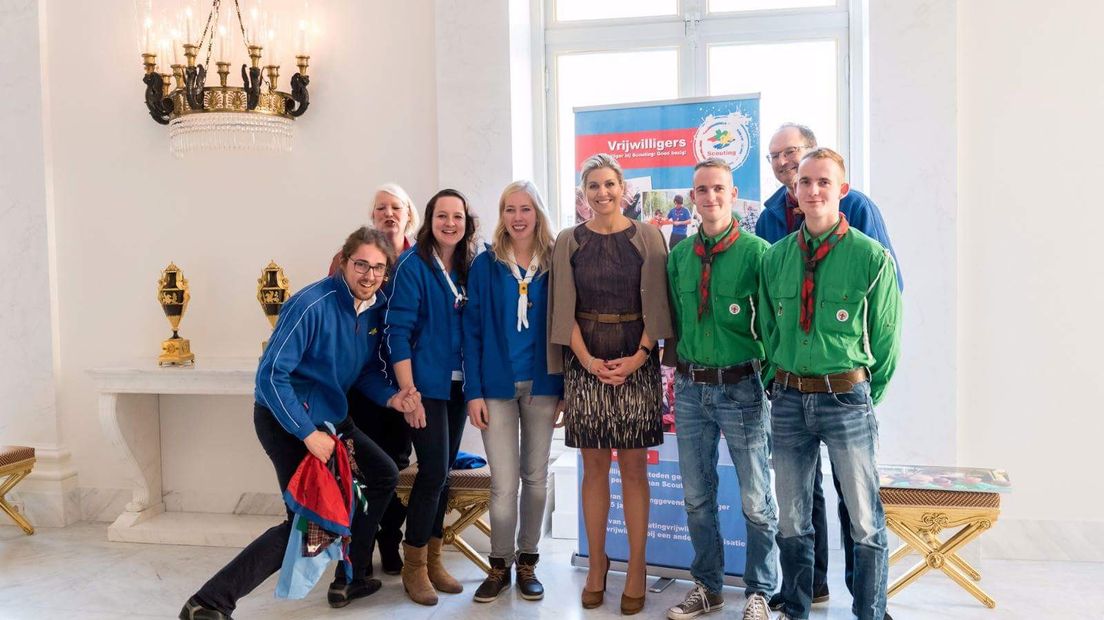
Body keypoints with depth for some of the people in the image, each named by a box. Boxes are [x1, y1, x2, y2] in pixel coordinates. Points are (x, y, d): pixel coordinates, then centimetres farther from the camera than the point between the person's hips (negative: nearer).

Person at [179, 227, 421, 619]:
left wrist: (391, 397, -12)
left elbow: (368, 371, 9)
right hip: (286, 420, -9)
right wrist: (308, 434, -27)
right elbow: (270, 376, -26)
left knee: (383, 476, 17)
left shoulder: (376, 309, -1)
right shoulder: (312, 305, -25)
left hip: (330, 416, 9)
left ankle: (350, 580, 27)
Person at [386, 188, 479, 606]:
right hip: (425, 384, -6)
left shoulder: (468, 267, 8)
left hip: (458, 385, 6)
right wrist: (408, 392, -18)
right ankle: (413, 566, 11)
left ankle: (432, 559, 24)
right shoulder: (413, 264, -10)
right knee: (433, 473, -6)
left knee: (442, 474, 11)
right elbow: (398, 331, -14)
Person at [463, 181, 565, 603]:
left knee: (535, 477, 10)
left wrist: (565, 388, -2)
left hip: (542, 386, 1)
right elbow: (472, 330, -1)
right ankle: (499, 565, 19)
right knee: (503, 484, 0)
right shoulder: (485, 264, 0)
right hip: (497, 386, -1)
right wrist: (473, 392, -6)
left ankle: (527, 562, 26)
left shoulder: (554, 264, 2)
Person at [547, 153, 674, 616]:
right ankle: (596, 564, 18)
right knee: (594, 467, 7)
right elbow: (564, 307, 2)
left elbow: (655, 303, -2)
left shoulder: (646, 238, 2)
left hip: (636, 362, -1)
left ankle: (636, 568, 13)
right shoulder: (568, 242, 6)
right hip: (585, 363, 1)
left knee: (633, 467, 3)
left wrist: (638, 357, -13)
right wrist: (588, 360, -9)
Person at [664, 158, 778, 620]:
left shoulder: (757, 252, -7)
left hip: (741, 387, -4)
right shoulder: (678, 256, 7)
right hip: (690, 389, 5)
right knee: (697, 497, 14)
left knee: (756, 502, 6)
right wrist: (676, 372, 11)